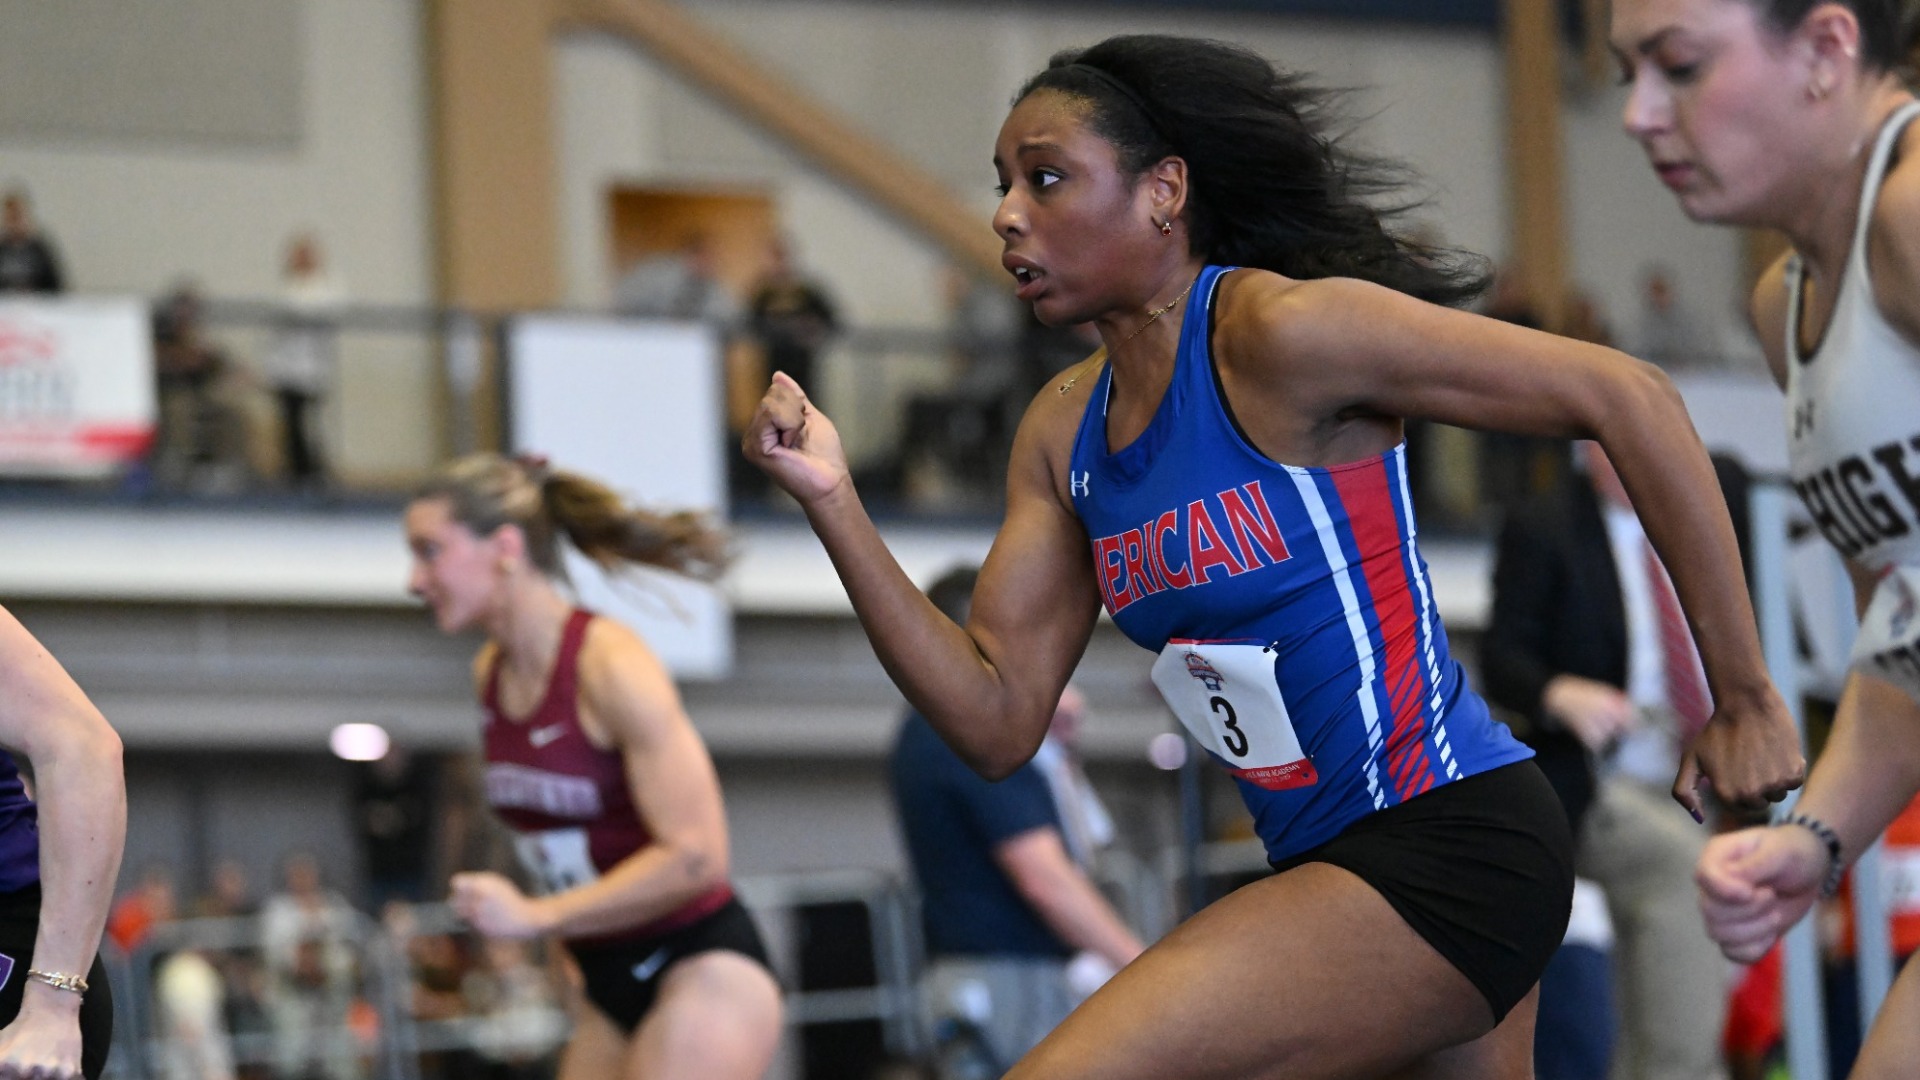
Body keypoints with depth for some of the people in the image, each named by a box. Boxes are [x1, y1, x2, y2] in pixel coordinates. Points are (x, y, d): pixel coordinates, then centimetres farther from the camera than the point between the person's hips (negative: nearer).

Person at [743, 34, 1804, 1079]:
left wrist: (1743, 700, -14)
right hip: (1330, 868, 9)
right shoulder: (1064, 429, 10)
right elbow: (997, 720, 6)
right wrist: (834, 505, -4)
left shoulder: (1283, 334, -15)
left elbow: (1628, 399, -16)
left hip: (1448, 849, -9)